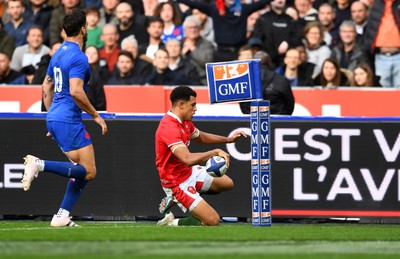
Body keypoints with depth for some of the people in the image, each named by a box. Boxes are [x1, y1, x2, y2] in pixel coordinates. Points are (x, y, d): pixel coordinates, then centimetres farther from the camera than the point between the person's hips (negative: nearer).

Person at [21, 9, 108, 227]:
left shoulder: (59, 53, 15)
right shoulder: (78, 57, -14)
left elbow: (46, 86, 24)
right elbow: (76, 92, -24)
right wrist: (96, 115, -13)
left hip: (54, 119, 10)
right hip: (68, 121, -10)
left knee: (83, 169, 13)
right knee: (88, 172, -9)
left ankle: (62, 216, 6)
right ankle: (39, 165, -19)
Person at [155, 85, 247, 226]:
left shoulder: (184, 122, 2)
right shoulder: (169, 127, -30)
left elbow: (200, 137, 24)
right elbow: (188, 159, -40)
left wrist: (228, 139, 16)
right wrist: (216, 152, -38)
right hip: (177, 182, -10)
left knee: (227, 183, 25)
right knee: (213, 221, -16)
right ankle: (171, 223, -1)